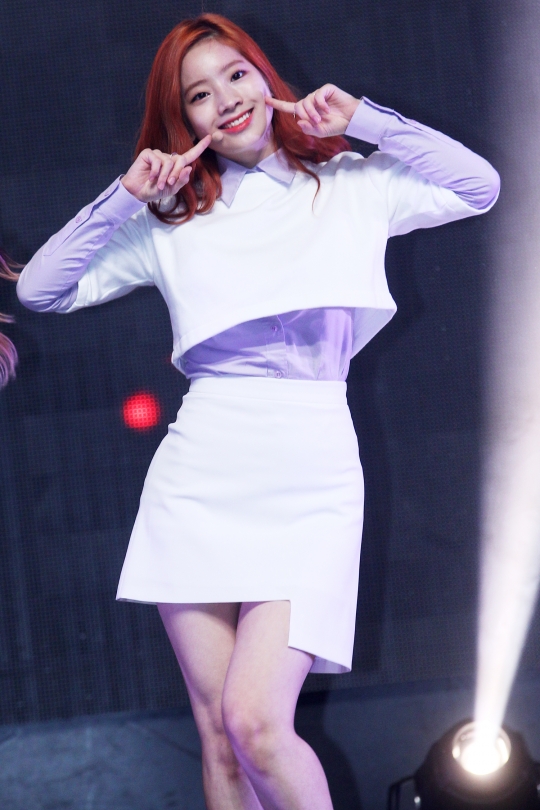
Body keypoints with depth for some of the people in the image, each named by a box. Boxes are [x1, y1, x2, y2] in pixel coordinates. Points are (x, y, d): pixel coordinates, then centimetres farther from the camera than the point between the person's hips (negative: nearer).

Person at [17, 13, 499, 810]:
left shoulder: (351, 188, 11)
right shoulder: (172, 224, 11)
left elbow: (479, 185, 7)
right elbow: (40, 289, 9)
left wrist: (365, 120, 3)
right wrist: (124, 199, -1)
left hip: (311, 482, -2)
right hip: (200, 479, 2)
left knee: (256, 722, -17)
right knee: (218, 732, 4)